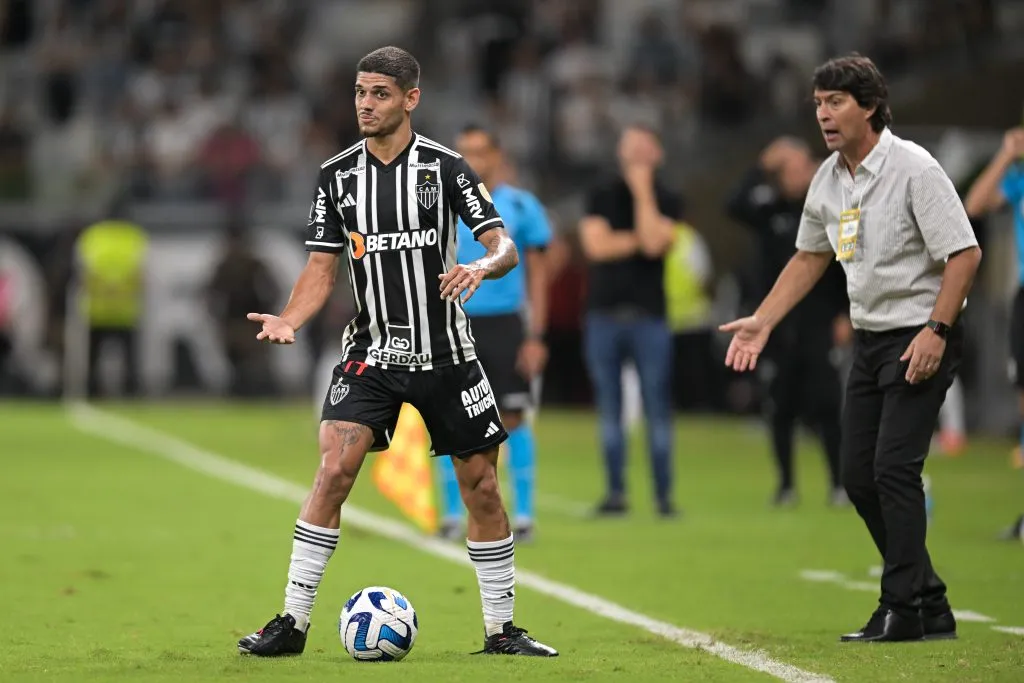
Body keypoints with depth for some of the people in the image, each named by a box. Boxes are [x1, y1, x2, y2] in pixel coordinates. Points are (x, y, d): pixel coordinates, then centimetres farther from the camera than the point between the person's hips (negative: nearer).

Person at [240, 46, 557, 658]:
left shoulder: (445, 166, -5)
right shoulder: (338, 176, 2)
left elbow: (505, 246, -8)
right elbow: (322, 269, 6)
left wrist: (481, 267, -31)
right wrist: (289, 321, -12)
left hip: (446, 353, -1)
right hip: (371, 354, 1)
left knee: (481, 485, 3)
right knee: (334, 469, -15)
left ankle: (501, 629, 17)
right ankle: (292, 623, -10)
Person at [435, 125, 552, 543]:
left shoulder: (521, 207, 2)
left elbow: (537, 274, 4)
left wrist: (535, 337, -2)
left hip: (504, 324, -1)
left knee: (512, 418, -2)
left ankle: (523, 513, 5)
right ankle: (452, 513, 8)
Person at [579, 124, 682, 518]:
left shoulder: (667, 201, 5)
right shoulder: (601, 197, 11)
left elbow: (654, 243, -13)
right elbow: (595, 245, -3)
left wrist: (642, 190, -8)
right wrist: (639, 238, -4)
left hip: (648, 316, -2)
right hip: (603, 312, 2)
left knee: (657, 408, -4)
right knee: (609, 408, 4)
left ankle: (663, 495, -1)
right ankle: (615, 492, 8)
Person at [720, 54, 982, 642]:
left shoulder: (914, 168, -16)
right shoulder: (828, 180, 8)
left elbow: (964, 254, -18)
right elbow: (811, 257, 22)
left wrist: (936, 330, -25)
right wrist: (762, 322, 16)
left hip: (923, 339, -8)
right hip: (871, 339, 8)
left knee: (894, 467, -15)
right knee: (859, 474, 7)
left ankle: (904, 609, -9)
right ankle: (931, 608, 16)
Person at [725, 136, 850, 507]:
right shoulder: (770, 210, 4)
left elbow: (848, 268, 2)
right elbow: (734, 206, -14)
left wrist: (846, 315, -4)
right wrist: (762, 168, -15)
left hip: (820, 324, -2)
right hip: (777, 323, 2)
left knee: (825, 404, -6)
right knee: (781, 408, 5)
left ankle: (839, 483, -1)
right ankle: (786, 484, 14)